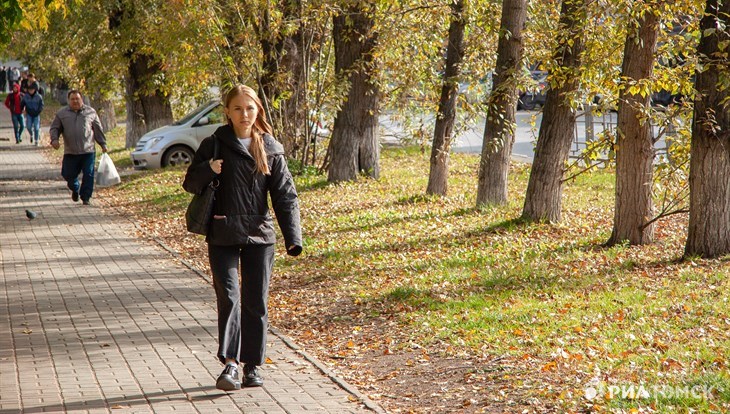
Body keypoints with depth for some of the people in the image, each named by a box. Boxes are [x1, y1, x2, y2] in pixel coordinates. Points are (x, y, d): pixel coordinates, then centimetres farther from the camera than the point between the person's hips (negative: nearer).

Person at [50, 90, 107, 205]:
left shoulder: (90, 112, 7)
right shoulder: (62, 113, 8)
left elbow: (98, 129, 12)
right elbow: (54, 128, 10)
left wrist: (103, 144, 11)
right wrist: (54, 139, -9)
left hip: (88, 151, -1)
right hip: (70, 152, 1)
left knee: (88, 175, -4)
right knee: (68, 174, 4)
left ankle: (86, 197, 7)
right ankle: (75, 189, 35)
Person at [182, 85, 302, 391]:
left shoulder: (270, 149, 5)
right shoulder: (215, 144, 2)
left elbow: (285, 195, 4)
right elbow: (190, 184, 5)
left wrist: (292, 237, -6)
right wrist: (208, 170, -18)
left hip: (259, 236, 1)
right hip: (223, 236, -1)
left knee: (256, 303, 5)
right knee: (229, 297, -12)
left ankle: (252, 365, 16)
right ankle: (230, 364, -7)